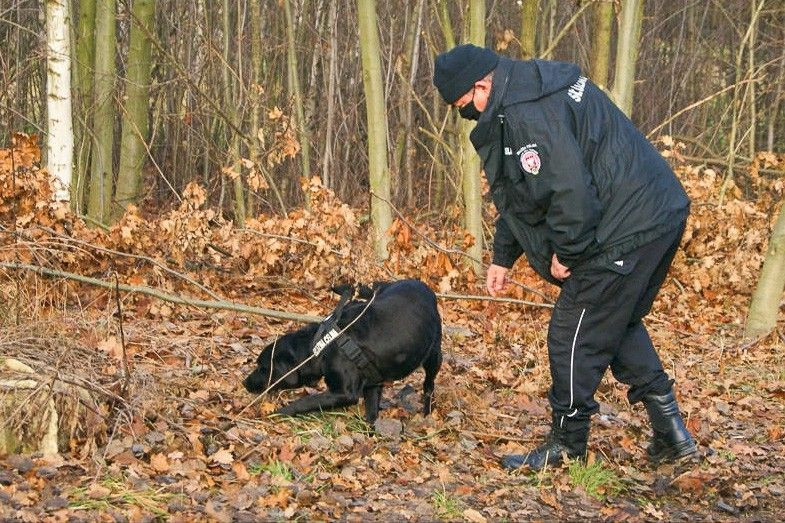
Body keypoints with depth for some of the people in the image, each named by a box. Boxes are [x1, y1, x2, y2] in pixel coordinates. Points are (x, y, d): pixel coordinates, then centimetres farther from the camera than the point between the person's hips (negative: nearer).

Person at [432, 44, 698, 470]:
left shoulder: (527, 114, -21)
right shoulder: (525, 96, 15)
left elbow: (570, 191, -27)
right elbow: (520, 192, 23)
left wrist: (566, 253, -11)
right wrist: (503, 256, 24)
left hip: (627, 233, -11)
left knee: (574, 336, 2)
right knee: (620, 325, 24)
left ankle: (566, 445, 16)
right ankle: (671, 432, 26)